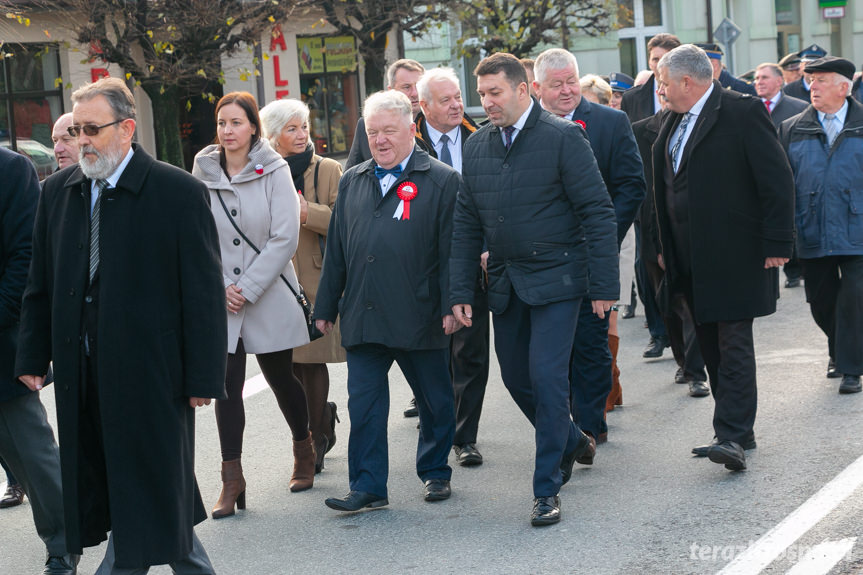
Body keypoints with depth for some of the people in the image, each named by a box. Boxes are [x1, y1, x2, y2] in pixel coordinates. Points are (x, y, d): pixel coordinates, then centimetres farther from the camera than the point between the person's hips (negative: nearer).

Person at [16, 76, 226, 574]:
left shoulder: (179, 192, -8)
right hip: (83, 374, 5)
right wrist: (34, 357, 7)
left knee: (151, 491, 2)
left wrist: (203, 378, -11)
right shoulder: (59, 190, 8)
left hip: (151, 373, -5)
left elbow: (205, 294, -8)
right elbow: (41, 284, 13)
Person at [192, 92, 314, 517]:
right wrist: (219, 286, -8)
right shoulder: (202, 173, 3)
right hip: (219, 302, 2)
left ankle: (304, 451, 34)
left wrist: (247, 287, -12)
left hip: (269, 296, -1)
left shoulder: (274, 171, -5)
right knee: (227, 386, -4)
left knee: (281, 379, 10)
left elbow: (285, 238, -10)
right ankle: (232, 480, 0)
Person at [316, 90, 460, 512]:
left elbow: (452, 251, -5)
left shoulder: (441, 181, -1)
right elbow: (336, 251, 16)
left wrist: (451, 306, -12)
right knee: (364, 403, 1)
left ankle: (435, 472, 27)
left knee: (435, 401, 10)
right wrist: (326, 307, 14)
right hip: (362, 316, 3)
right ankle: (368, 486, 6)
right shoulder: (351, 183, 13)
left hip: (420, 317, -3)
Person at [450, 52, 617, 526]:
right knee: (516, 377, 12)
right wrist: (460, 291, 5)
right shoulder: (476, 146, 7)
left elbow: (598, 212, -10)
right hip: (506, 283, 6)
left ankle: (548, 490, 2)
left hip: (556, 278, -6)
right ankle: (570, 441, 39)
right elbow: (466, 224, 10)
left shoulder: (563, 137, -10)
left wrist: (604, 285, -14)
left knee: (547, 378, -9)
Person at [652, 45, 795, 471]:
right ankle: (737, 428, 20)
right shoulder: (673, 123, 14)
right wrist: (665, 247, 19)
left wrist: (777, 243, -15)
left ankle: (733, 435, -12)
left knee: (734, 344, -9)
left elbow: (777, 180, -12)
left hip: (734, 255, -8)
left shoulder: (742, 112, -10)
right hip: (690, 260, 8)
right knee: (712, 347, 11)